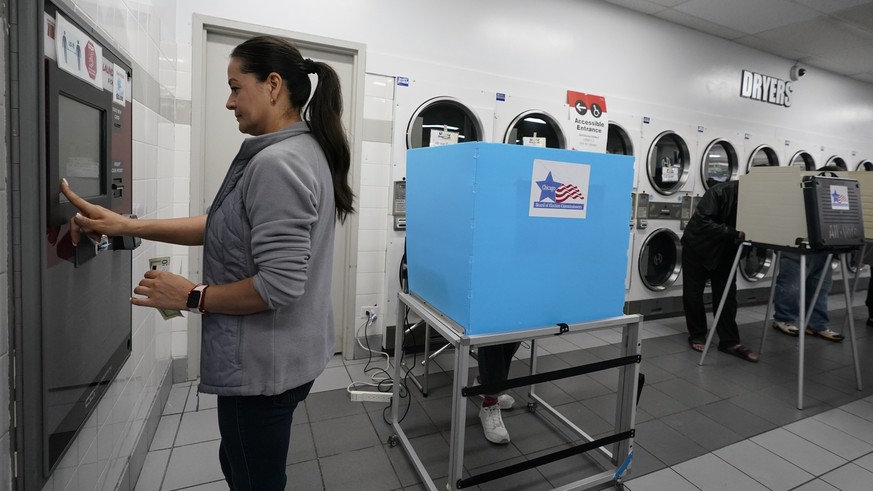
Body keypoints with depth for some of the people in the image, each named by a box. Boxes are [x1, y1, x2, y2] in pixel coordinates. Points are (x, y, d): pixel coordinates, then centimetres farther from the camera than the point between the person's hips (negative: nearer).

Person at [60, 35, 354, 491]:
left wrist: (191, 296, -14)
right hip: (285, 352, 10)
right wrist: (128, 225, 5)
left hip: (264, 363, -10)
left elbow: (279, 285, -28)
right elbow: (229, 228, 9)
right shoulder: (306, 149, 7)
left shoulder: (275, 164, -24)